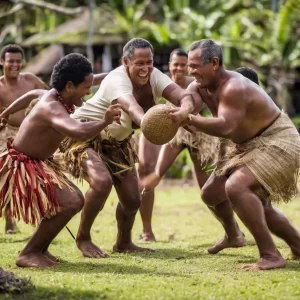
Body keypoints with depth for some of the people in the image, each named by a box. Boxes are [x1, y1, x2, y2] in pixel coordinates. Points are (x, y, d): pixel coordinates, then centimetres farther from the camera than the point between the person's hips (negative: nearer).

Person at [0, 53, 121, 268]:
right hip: (19, 167, -11)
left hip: (37, 164, 11)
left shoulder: (55, 98, 2)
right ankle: (29, 254, -11)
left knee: (76, 200, 15)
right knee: (69, 203, -22)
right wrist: (105, 122, -32)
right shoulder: (53, 108, -31)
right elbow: (80, 133, -46)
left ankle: (40, 248, 20)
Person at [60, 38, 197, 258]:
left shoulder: (154, 77, -13)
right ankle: (83, 238, -7)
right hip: (85, 136, -7)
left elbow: (184, 96, -30)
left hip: (116, 142, 7)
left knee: (133, 199, 3)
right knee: (102, 182, -30)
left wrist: (185, 108, -56)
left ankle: (124, 243, 32)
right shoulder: (117, 80, -31)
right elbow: (131, 107, -53)